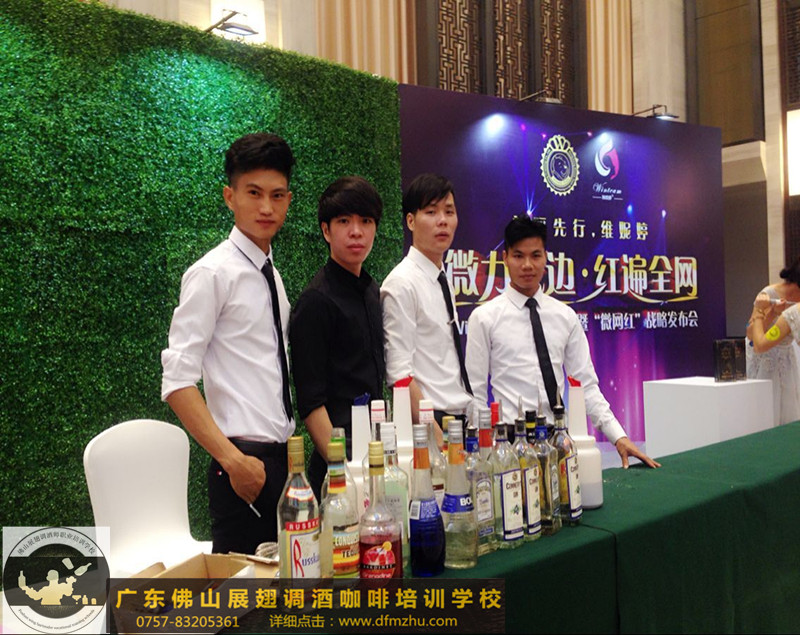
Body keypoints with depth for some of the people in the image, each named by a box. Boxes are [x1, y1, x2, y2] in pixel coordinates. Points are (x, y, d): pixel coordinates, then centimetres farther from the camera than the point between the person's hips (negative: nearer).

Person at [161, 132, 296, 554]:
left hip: (282, 456, 8)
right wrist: (233, 460, -22)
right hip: (246, 462, -7)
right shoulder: (213, 273, -11)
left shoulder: (271, 275, 12)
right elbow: (177, 381, -16)